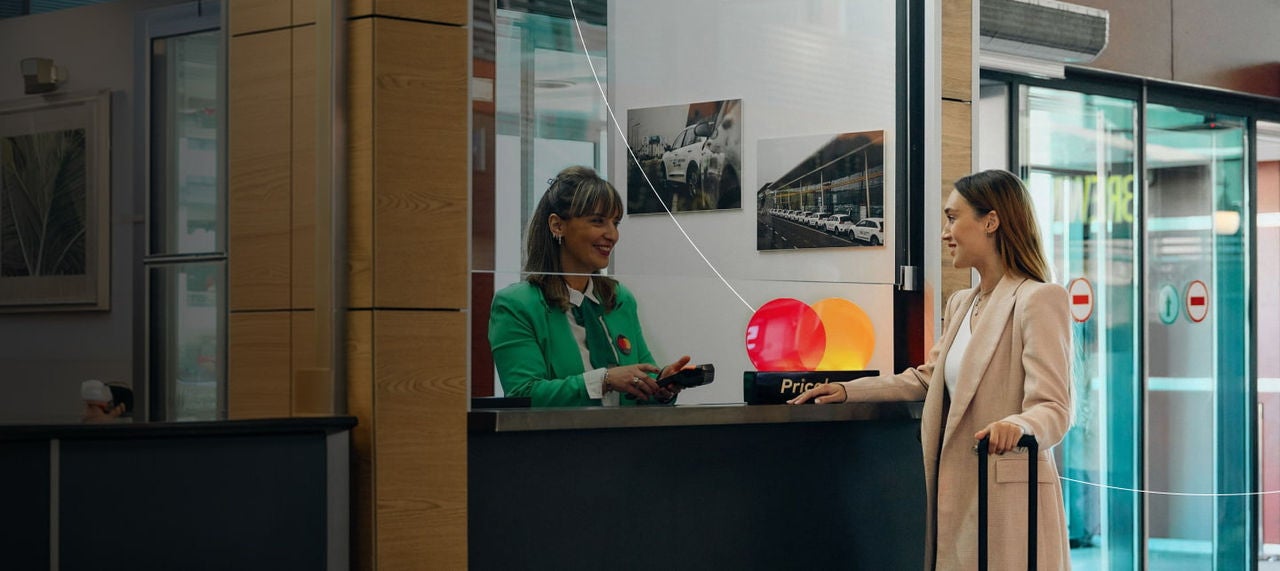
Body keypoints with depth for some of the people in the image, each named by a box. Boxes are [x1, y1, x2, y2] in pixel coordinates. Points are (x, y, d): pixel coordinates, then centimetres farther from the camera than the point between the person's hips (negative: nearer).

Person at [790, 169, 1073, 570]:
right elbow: (928, 379, 27)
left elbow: (1052, 409, -17)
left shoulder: (1039, 300, -10)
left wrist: (1017, 425, -37)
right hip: (959, 496, 8)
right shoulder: (961, 304, 18)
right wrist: (848, 391, 19)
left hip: (1009, 500, -8)